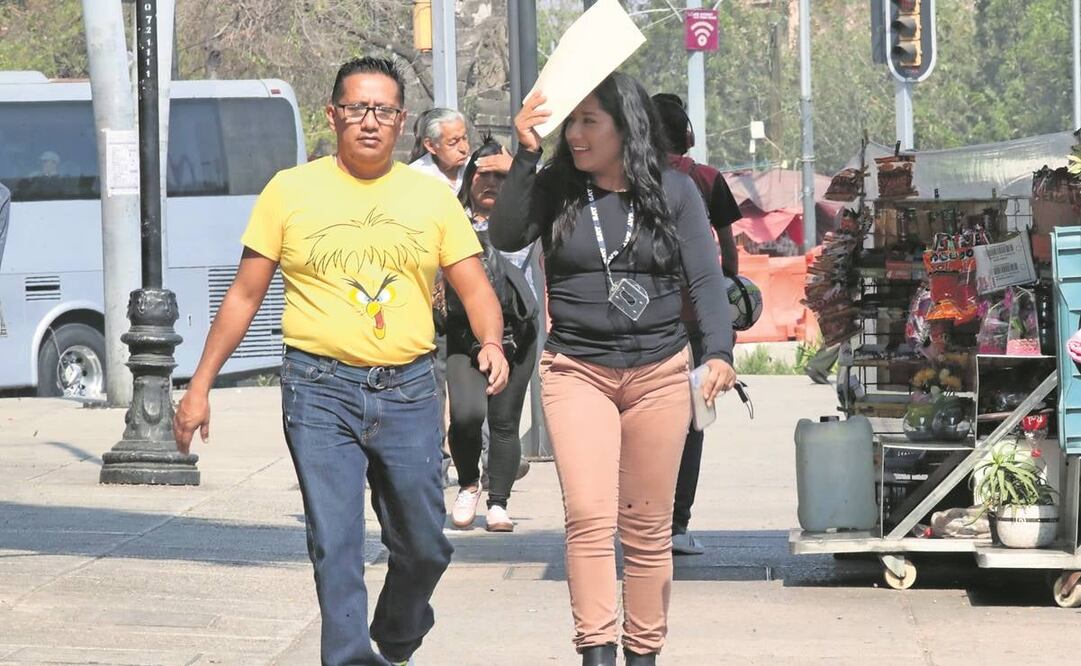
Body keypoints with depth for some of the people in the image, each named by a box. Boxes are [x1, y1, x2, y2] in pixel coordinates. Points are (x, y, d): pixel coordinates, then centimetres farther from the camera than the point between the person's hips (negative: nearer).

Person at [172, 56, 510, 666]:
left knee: (425, 546, 9)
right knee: (336, 547, -9)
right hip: (320, 391, -2)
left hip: (409, 391, 2)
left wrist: (492, 343, -16)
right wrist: (201, 386, 5)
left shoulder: (433, 198, 8)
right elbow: (245, 295, 7)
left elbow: (476, 289, 6)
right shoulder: (291, 192, 4)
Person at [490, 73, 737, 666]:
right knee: (589, 519, -14)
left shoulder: (674, 191, 2)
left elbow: (705, 278, -1)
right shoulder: (556, 189, 2)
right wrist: (525, 155, -20)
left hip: (659, 373, 1)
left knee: (648, 527, 7)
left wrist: (718, 351, -15)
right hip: (577, 372, -1)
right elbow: (505, 236, -13)